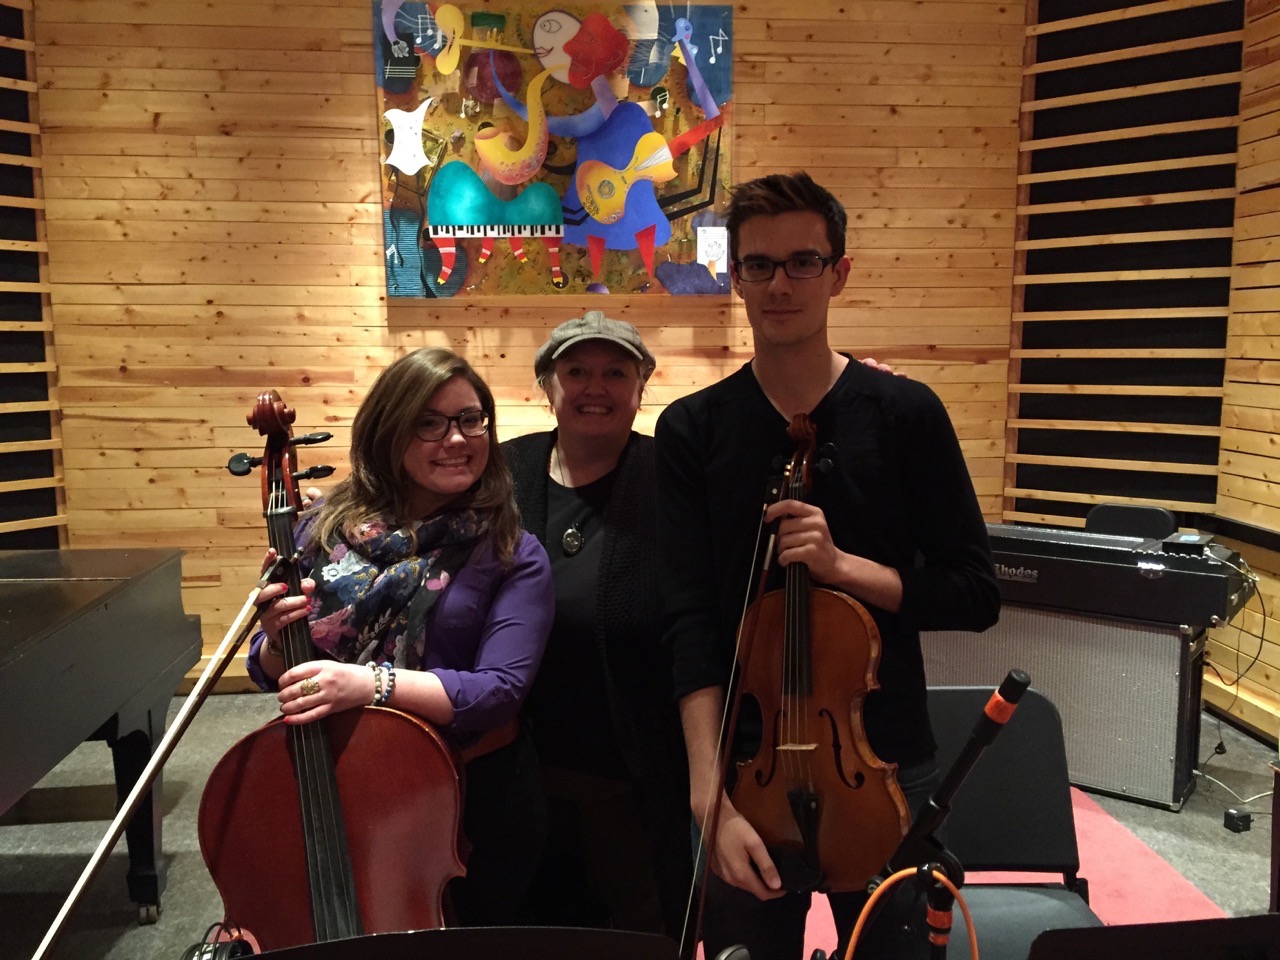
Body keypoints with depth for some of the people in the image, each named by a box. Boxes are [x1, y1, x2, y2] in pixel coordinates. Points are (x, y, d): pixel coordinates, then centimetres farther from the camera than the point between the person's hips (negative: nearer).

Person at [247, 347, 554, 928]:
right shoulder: (326, 529, -3)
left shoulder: (514, 556, -11)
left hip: (477, 799, -2)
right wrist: (279, 641, -19)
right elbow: (273, 675, 3)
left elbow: (501, 689, -21)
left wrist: (374, 682, -32)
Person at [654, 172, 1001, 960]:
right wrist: (711, 796, -19)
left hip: (887, 768, 0)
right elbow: (691, 623, -11)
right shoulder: (692, 430, -5)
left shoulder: (906, 414, -5)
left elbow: (976, 594, -4)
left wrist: (842, 566, -19)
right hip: (747, 771, 0)